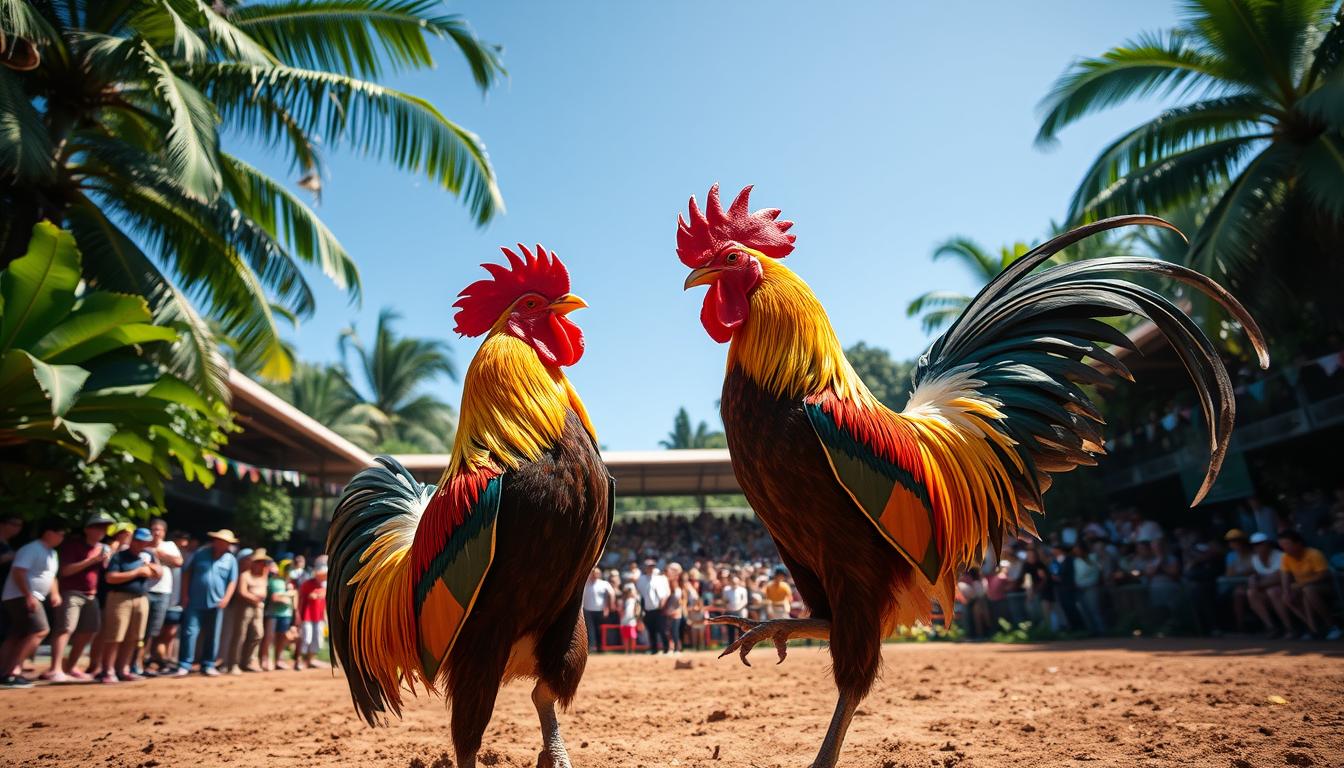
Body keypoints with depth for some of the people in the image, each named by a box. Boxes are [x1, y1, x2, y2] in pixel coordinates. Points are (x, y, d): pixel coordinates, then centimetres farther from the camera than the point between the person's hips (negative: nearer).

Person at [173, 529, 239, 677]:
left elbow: (232, 581, 3)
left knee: (212, 636, 8)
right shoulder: (200, 553, 0)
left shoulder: (231, 560, 2)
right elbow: (187, 573, 3)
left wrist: (226, 599, -10)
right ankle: (184, 665, 2)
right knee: (190, 632, -6)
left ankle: (208, 665, 17)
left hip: (216, 603, 2)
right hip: (195, 602, -2)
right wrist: (185, 595, -2)